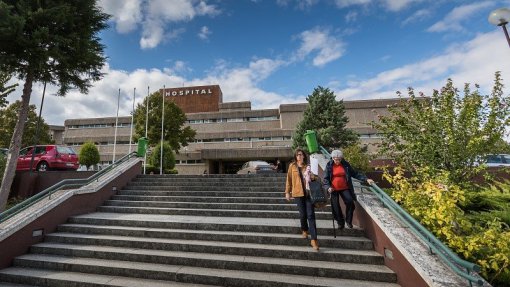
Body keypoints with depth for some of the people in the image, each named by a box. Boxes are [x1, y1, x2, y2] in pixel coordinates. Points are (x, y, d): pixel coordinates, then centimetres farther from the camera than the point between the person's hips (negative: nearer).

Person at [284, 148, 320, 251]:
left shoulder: (308, 166, 5)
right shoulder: (292, 166, 3)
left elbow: (314, 178, 13)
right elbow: (289, 179, 6)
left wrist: (312, 175, -10)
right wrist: (287, 192, 5)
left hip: (309, 193, 0)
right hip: (298, 193, 0)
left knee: (311, 215, -3)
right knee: (302, 214, 8)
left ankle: (313, 239, 1)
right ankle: (304, 230, 37)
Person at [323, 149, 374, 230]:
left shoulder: (345, 164, 0)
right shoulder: (329, 165, -4)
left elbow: (355, 173, 5)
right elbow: (326, 178, -2)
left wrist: (366, 179, -5)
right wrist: (328, 187, -18)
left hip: (344, 188, 1)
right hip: (334, 189, -1)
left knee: (350, 202, -16)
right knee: (336, 206, 1)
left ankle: (348, 221, 6)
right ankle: (340, 222, 22)